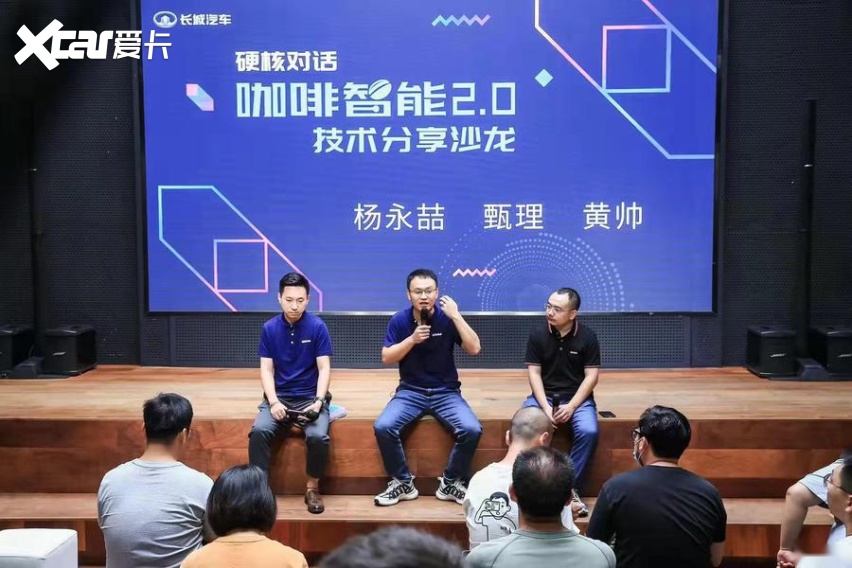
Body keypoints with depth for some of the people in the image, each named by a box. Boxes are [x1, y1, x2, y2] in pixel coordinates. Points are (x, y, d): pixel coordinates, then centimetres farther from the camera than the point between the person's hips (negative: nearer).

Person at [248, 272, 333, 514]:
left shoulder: (317, 326, -5)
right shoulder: (269, 328, 1)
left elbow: (324, 369, -6)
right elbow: (266, 370, 0)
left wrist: (318, 401, -20)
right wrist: (274, 402, -16)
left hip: (310, 397, -1)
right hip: (279, 397, 2)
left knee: (318, 436, -28)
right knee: (259, 431, -27)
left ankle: (312, 489, -4)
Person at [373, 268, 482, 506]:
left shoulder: (447, 318, -6)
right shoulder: (400, 320, -3)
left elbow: (474, 349, -14)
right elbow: (386, 358, -6)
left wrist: (456, 316, -21)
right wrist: (412, 339, -19)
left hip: (446, 391, 0)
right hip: (410, 391, 1)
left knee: (472, 430, -25)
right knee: (383, 427, -25)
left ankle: (450, 483, -2)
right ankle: (403, 483, -3)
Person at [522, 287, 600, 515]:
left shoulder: (587, 336, -6)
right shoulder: (538, 333, -5)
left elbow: (591, 377, -7)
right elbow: (534, 373, -5)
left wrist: (571, 406, -18)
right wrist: (545, 407, -17)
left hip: (577, 397, -1)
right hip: (544, 395, 1)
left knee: (588, 432, -30)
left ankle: (570, 489, -15)